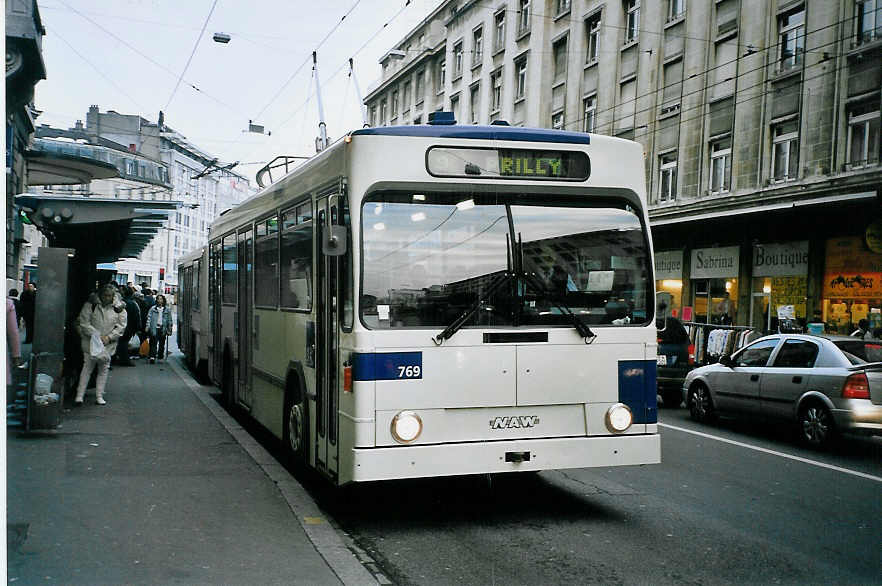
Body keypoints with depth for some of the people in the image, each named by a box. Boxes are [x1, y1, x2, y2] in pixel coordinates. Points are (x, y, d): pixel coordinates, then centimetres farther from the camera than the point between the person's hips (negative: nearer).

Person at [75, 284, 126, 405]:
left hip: (108, 344, 2)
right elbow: (84, 322, -5)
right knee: (87, 368, -2)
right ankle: (79, 395, 1)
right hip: (91, 342, -2)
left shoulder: (119, 308, 2)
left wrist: (109, 337, -11)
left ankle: (99, 396, 12)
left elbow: (121, 326, 2)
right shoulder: (91, 305, -2)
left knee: (104, 369, 5)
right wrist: (96, 335, -14)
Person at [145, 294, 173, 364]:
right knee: (153, 343, -8)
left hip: (162, 329, 2)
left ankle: (161, 355, 22)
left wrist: (169, 330, 7)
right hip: (154, 329, -2)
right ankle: (152, 357, -13)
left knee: (162, 343, 8)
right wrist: (147, 327, -4)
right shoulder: (153, 308, 4)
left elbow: (169, 320, 10)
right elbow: (149, 318, 4)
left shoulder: (167, 310, 7)